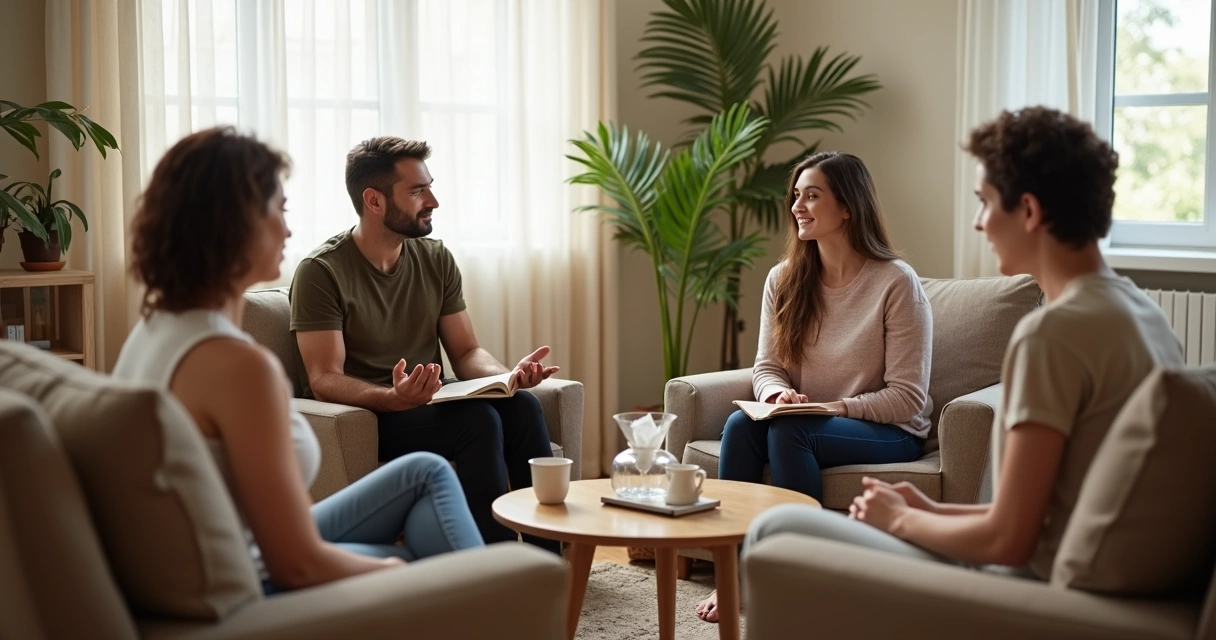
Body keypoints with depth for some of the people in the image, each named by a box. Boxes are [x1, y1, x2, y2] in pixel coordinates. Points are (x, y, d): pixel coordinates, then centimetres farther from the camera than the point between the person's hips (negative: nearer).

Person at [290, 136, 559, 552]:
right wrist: (394, 398, -35)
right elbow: (324, 380, -16)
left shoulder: (436, 259, 8)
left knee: (521, 406, -23)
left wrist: (506, 375, -14)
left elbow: (467, 353, 9)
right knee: (478, 419, -30)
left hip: (429, 406, 6)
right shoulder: (322, 272, -10)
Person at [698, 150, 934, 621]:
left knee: (788, 431, -32)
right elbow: (766, 366, 6)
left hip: (887, 433, -5)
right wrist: (778, 394, -17)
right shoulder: (784, 279, 4)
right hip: (804, 422, 5)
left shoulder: (896, 283, -13)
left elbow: (907, 398, -14)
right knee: (740, 423, -26)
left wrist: (835, 408, -23)